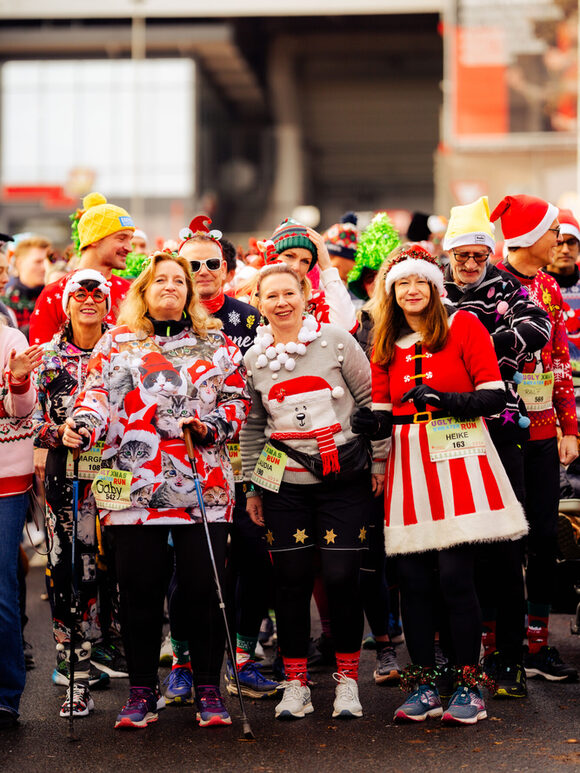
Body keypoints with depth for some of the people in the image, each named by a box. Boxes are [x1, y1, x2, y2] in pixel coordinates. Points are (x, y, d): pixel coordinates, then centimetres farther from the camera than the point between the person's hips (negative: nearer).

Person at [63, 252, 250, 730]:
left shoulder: (216, 343, 16)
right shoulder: (117, 342, 15)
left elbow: (238, 399, 12)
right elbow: (97, 393, 6)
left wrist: (210, 427, -6)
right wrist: (83, 426, -14)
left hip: (204, 486, 0)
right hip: (132, 485, 0)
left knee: (204, 588, -1)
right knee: (140, 589, 2)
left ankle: (208, 690, 11)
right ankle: (142, 691, 13)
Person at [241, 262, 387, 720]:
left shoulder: (336, 342, -1)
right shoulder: (253, 359, 8)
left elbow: (372, 402, 3)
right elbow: (252, 426, 16)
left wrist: (378, 461, 2)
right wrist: (251, 486, 15)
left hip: (344, 480, -2)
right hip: (284, 484, 2)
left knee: (341, 577, -5)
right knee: (291, 580, 3)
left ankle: (347, 679, 11)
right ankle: (296, 683, 14)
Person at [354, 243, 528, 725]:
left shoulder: (463, 325, 3)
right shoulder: (385, 346, 15)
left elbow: (494, 396, -4)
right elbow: (381, 414, 10)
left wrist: (445, 399, -19)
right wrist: (370, 422, -12)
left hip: (458, 463, -4)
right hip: (410, 467, 4)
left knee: (454, 575, -9)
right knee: (413, 578, 1)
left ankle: (469, 686, 1)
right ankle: (423, 684, 11)